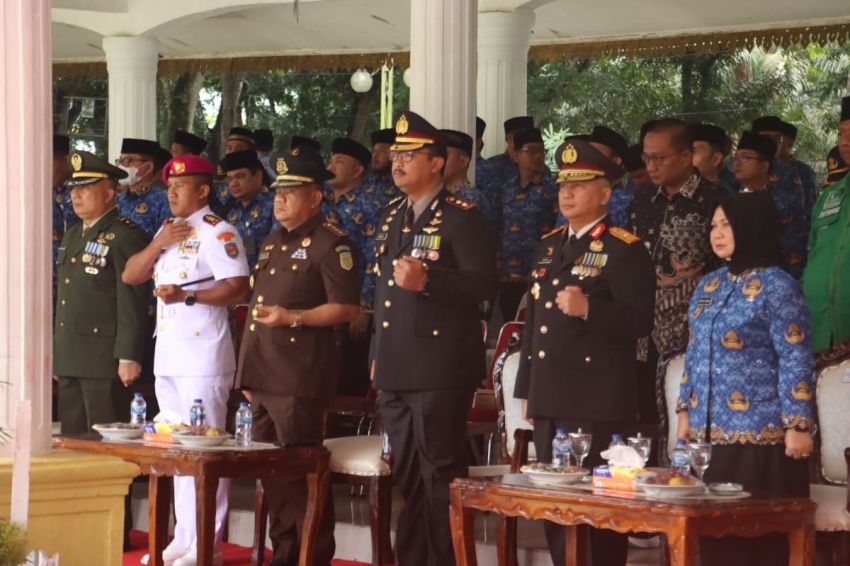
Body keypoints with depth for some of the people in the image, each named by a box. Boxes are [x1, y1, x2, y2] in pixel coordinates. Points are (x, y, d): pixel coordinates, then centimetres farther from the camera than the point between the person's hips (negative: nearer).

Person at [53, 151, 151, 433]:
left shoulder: (125, 236, -9)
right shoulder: (73, 235, 18)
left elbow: (133, 302, -14)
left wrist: (128, 357, -19)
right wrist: (56, 352, 19)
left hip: (104, 360, -8)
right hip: (69, 361, 8)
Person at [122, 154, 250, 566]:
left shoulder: (217, 232, -7)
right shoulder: (167, 230, 19)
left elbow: (238, 289, -16)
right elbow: (130, 276, 13)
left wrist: (187, 295, -24)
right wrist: (158, 244, -2)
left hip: (203, 357, -9)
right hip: (168, 356, 9)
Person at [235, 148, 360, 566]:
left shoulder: (330, 244, -6)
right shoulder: (272, 245, 21)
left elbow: (347, 308, -13)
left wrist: (293, 318, -23)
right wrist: (248, 373, 23)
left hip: (300, 379, -9)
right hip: (264, 375, 9)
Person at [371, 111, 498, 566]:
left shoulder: (462, 218, -7)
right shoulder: (393, 217, 18)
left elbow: (482, 284, -16)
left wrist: (426, 282, -29)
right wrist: (378, 357, 21)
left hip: (439, 372, -8)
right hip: (394, 370, 8)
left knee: (440, 476, -5)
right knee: (406, 477, 13)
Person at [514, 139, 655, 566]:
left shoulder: (625, 250, -5)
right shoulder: (549, 246, 18)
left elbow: (639, 321, -14)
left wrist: (588, 310, -28)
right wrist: (525, 391, 20)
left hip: (597, 405, -7)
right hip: (549, 400, 7)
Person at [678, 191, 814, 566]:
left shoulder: (776, 287, -8)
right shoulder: (709, 286, 13)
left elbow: (796, 362, -12)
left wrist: (798, 427, -15)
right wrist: (685, 413, 15)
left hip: (760, 436, -7)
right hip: (710, 433, 7)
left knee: (762, 535, -4)